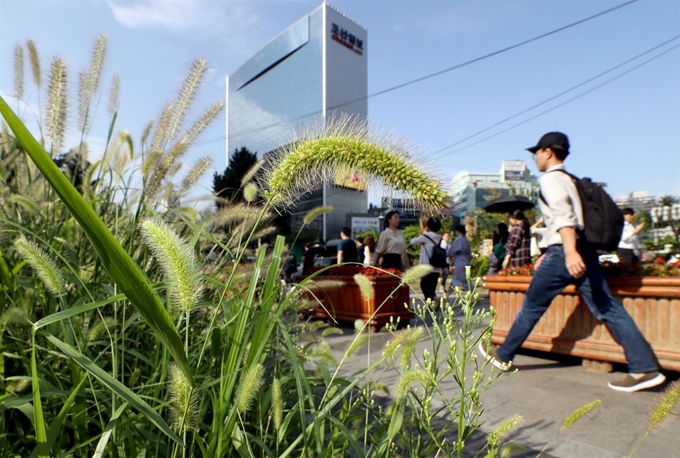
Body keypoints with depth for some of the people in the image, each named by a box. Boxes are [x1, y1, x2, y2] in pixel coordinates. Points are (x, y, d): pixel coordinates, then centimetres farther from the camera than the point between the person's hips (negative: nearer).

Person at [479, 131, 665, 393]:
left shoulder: (550, 178, -5)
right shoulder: (568, 179, 23)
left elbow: (564, 216, -22)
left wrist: (570, 252, -34)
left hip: (565, 253, -8)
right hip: (584, 253, 8)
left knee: (532, 306, 3)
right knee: (609, 310, 6)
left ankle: (503, 356, 16)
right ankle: (645, 368, 4)